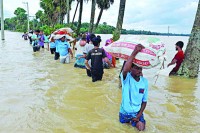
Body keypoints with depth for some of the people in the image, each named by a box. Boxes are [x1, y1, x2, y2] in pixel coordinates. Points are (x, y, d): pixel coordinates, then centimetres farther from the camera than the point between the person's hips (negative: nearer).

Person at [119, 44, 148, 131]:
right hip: (125, 111, -1)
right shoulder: (126, 78, -20)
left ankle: (134, 121, 22)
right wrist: (135, 52, -49)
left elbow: (144, 101, -1)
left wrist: (139, 115, -10)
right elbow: (125, 70, -46)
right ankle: (129, 120, 44)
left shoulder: (144, 81, -9)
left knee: (141, 128, -9)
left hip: (137, 112, 2)